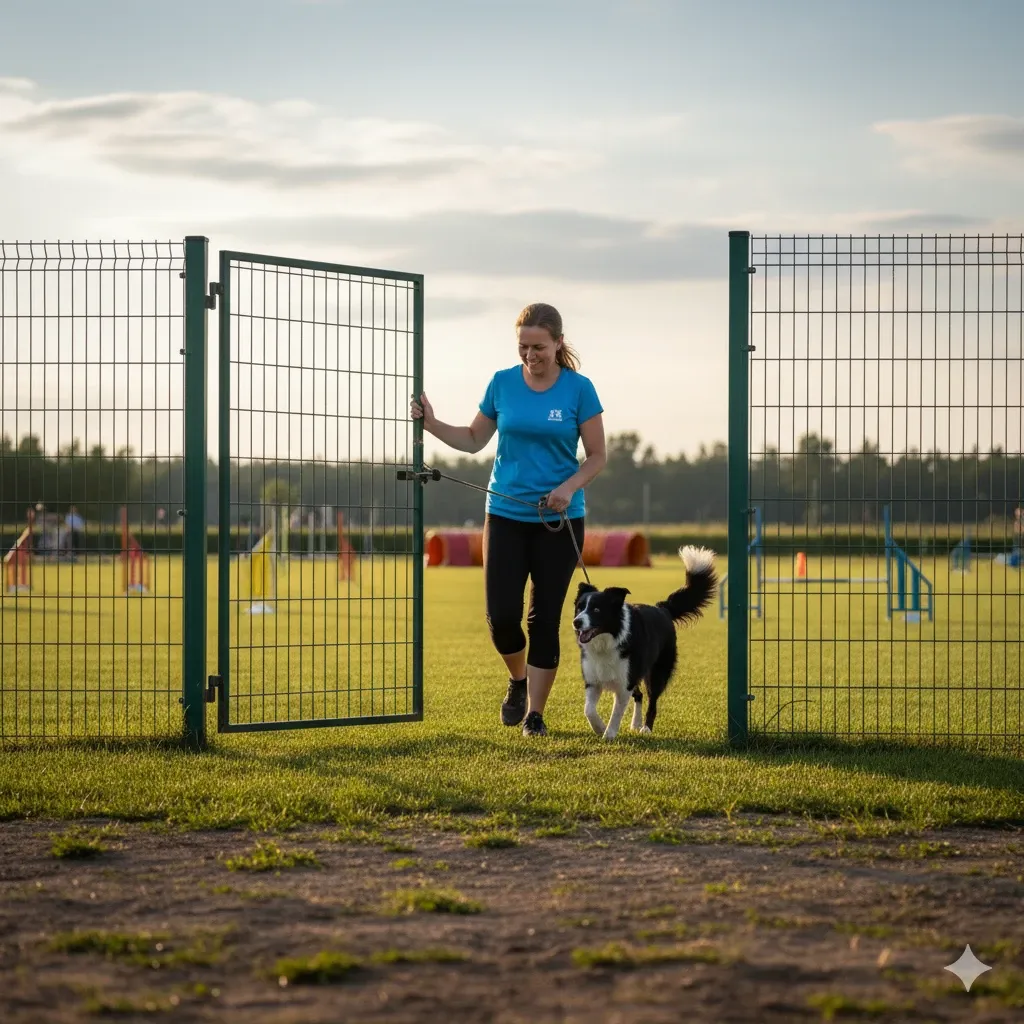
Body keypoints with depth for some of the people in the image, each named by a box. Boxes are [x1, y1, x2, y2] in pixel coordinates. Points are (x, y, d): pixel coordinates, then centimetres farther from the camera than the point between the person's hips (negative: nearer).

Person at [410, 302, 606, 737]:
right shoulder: (503, 383, 1)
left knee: (544, 618, 0)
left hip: (559, 519, -2)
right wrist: (432, 424, -3)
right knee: (501, 615, -6)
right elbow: (474, 440, 12)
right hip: (506, 515, 2)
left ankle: (535, 713, 10)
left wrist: (569, 487, -18)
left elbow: (597, 455, -2)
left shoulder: (579, 389, -6)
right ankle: (518, 680, 24)